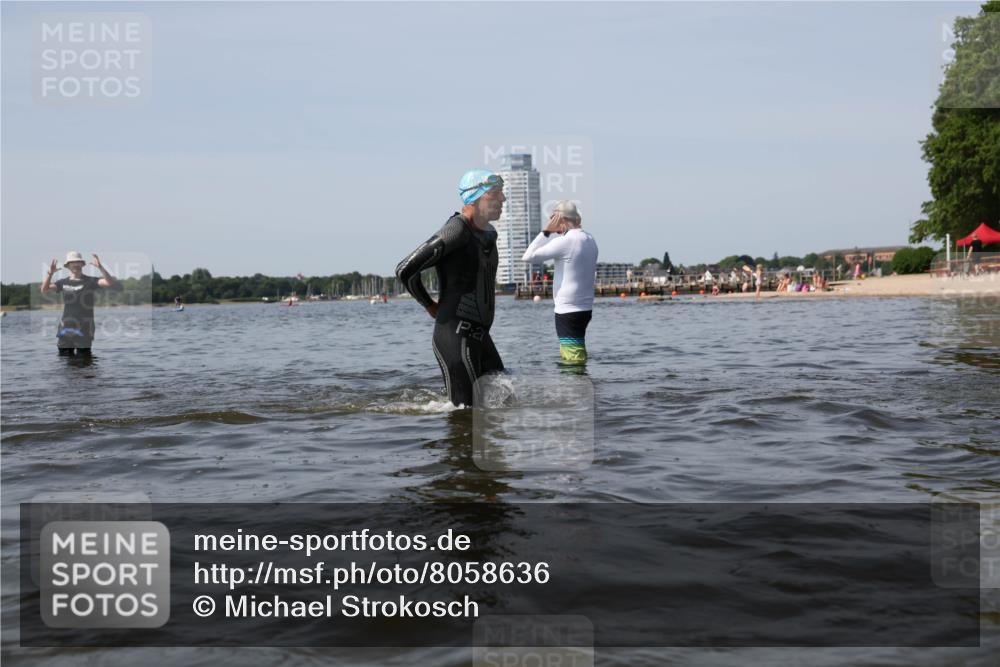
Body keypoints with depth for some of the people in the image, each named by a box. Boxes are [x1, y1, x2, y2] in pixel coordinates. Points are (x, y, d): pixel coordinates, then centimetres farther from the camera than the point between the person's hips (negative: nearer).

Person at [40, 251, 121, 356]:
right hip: (66, 328, 4)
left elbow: (110, 283, -14)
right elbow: (44, 289, 1)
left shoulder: (91, 281, 1)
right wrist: (50, 273, -16)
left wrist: (100, 267, -28)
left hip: (84, 329, -4)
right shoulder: (63, 283, 12)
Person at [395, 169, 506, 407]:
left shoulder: (489, 235, 13)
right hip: (456, 336, -9)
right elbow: (405, 270, -17)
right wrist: (430, 306, -3)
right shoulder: (457, 230, -15)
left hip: (480, 334, 9)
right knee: (467, 409, -7)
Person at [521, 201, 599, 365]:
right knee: (577, 355, 17)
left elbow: (527, 256, -12)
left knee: (573, 359, -9)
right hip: (586, 308, 9)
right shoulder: (590, 240, 9)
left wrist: (546, 231, -7)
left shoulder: (564, 242, -15)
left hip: (568, 311, -9)